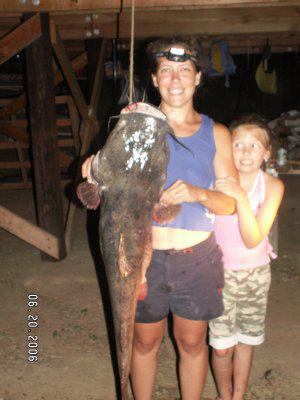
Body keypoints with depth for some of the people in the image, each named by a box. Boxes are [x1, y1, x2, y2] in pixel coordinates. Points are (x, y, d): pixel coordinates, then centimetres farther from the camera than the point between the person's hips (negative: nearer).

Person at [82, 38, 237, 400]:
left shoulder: (215, 134, 1)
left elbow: (231, 203, -2)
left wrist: (197, 193, -22)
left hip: (197, 259, 1)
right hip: (146, 256, 0)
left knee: (192, 343, 16)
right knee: (145, 342, 16)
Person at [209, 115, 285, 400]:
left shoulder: (272, 186, -14)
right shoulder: (216, 179, -15)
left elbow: (253, 240, -22)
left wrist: (240, 196, -33)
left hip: (256, 273, 1)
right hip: (221, 271, -1)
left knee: (245, 341, 16)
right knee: (222, 345, 3)